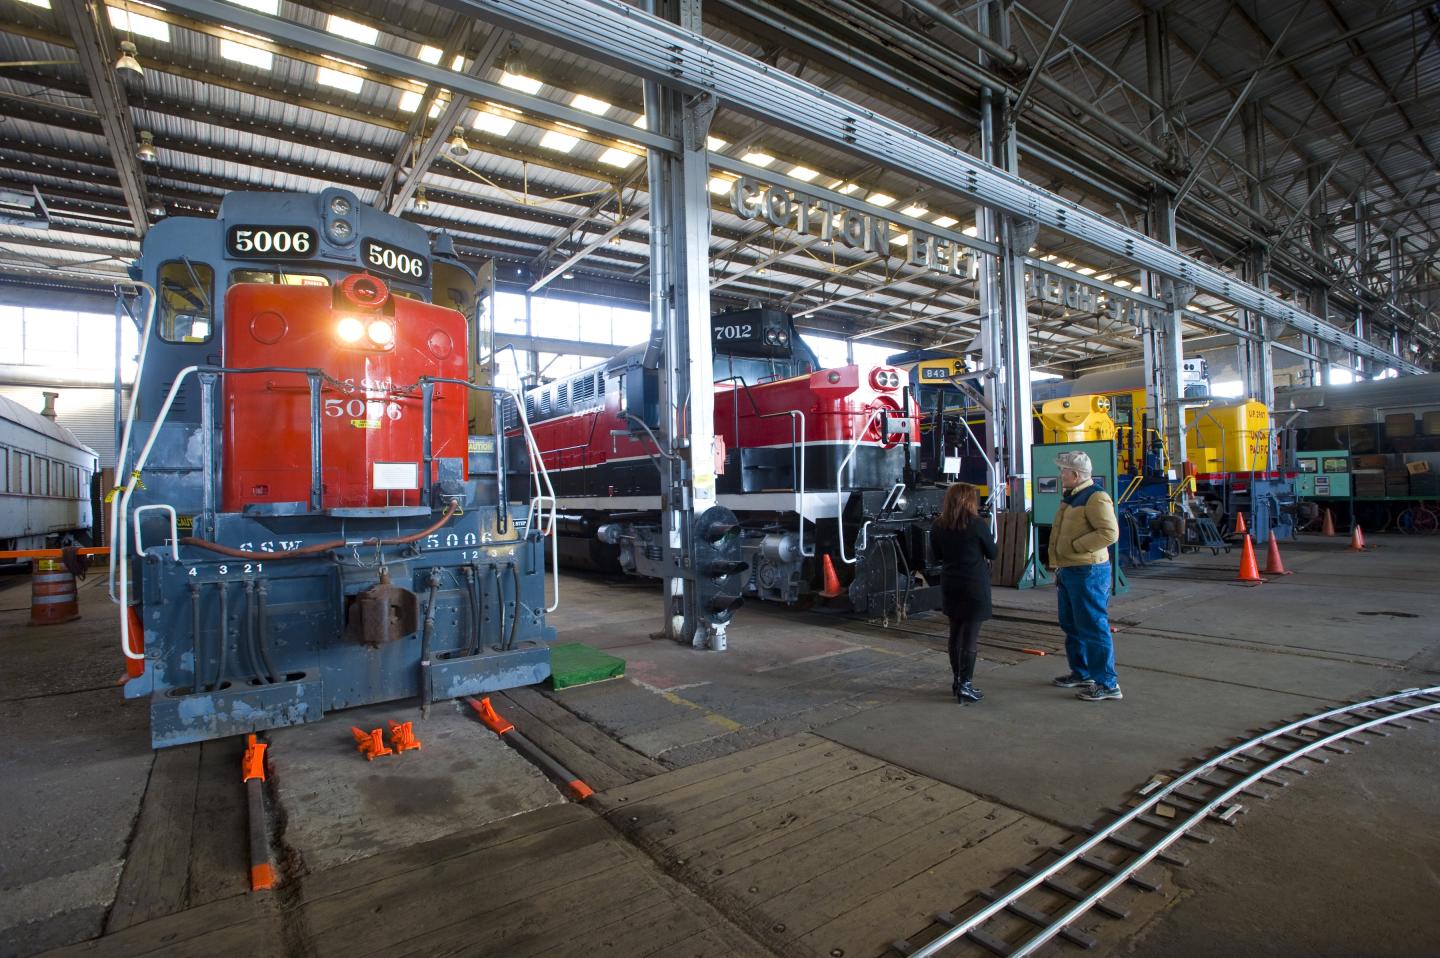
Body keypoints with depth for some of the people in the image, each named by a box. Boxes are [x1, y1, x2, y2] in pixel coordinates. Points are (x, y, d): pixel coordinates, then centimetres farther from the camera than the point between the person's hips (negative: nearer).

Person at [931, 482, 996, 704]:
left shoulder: (939, 526, 1)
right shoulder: (977, 524, -13)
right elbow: (992, 553, -1)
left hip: (950, 586, 5)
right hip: (975, 586, -5)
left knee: (955, 634, 16)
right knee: (970, 636, -1)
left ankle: (957, 680, 26)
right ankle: (965, 687, 0)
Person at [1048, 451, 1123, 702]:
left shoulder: (1095, 497, -15)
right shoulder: (1070, 497, 16)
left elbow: (1109, 532, -25)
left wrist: (1075, 546, -21)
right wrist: (1060, 566, 22)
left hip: (1087, 572, -10)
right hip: (1069, 571, 10)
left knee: (1093, 627, -5)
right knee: (1072, 626, 18)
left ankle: (1107, 684, 3)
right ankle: (1081, 673, 31)